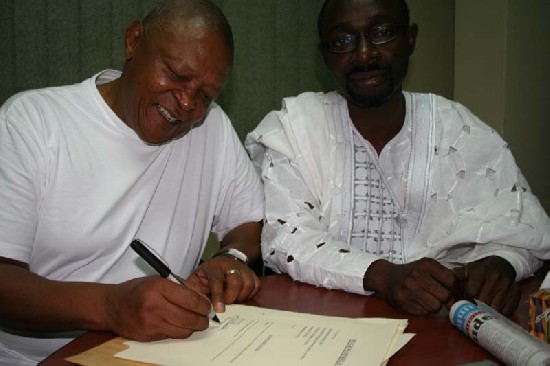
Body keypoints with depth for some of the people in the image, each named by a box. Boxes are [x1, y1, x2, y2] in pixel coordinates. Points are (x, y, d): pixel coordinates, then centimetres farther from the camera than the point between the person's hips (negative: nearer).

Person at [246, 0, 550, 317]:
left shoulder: (463, 134, 0)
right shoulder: (291, 127, -4)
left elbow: (523, 232, 4)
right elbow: (281, 235, -12)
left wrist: (499, 263, -20)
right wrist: (383, 274, -26)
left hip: (435, 327, 2)